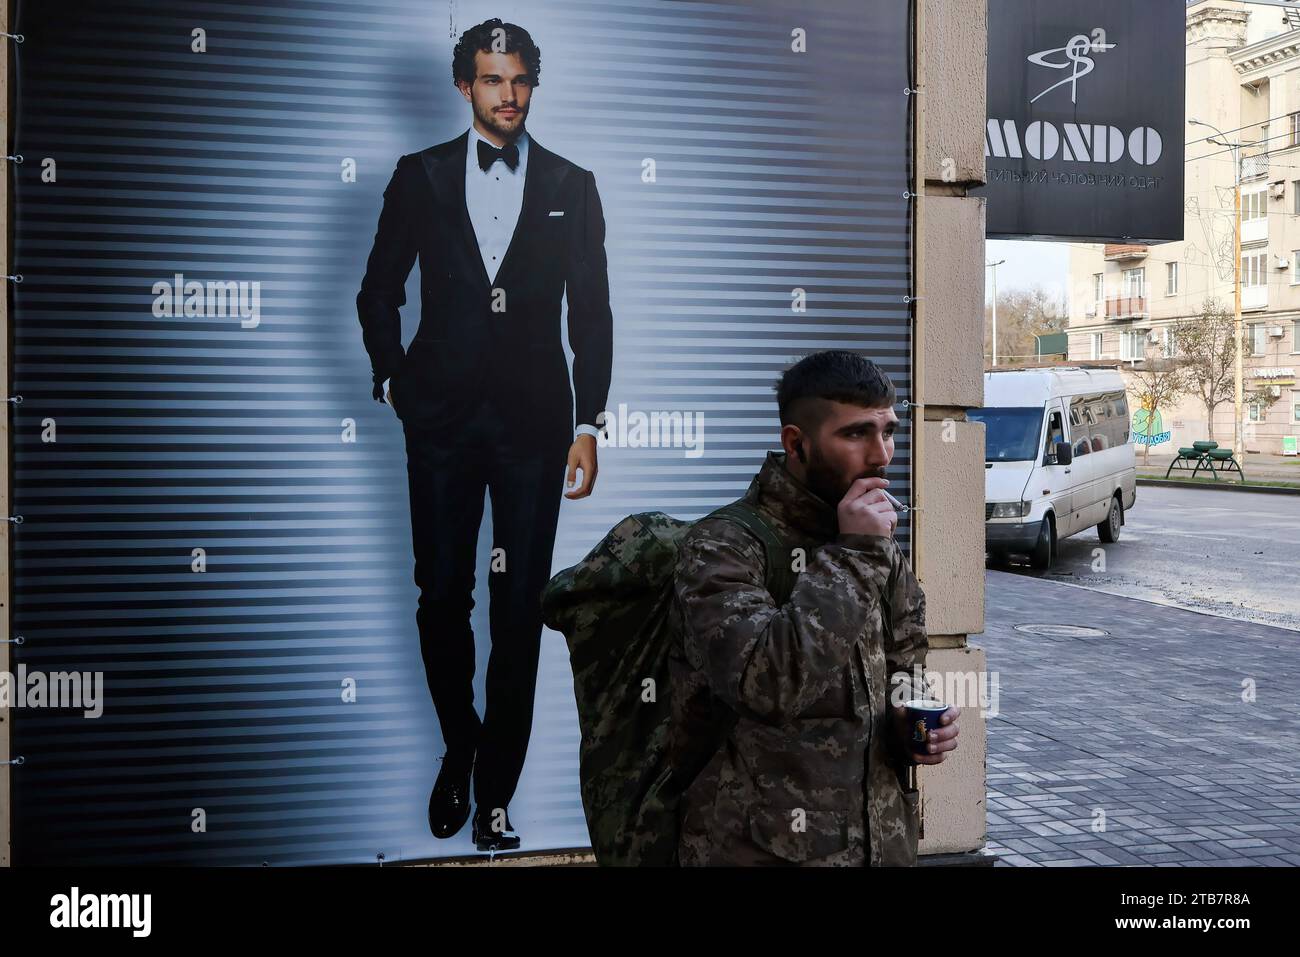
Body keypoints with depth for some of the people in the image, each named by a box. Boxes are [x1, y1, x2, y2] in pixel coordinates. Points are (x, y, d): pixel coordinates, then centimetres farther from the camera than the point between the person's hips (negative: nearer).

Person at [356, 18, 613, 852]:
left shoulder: (571, 186, 8)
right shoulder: (420, 178, 7)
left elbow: (591, 313, 6)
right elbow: (379, 293, 13)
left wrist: (588, 424, 0)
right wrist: (395, 381, 3)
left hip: (533, 419, 0)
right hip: (442, 417, 1)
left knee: (520, 609, 1)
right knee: (442, 596, 5)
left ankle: (495, 794, 11)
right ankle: (460, 748, 28)